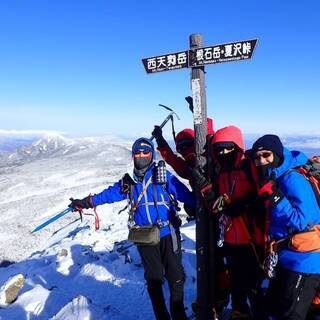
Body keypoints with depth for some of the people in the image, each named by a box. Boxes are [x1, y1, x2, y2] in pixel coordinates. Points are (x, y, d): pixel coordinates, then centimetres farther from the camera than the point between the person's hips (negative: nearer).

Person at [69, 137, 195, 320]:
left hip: (168, 234, -2)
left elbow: (184, 193, -13)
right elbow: (110, 193, 12)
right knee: (153, 279, 13)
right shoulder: (129, 182, 4)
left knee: (175, 277, 10)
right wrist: (86, 202, 13)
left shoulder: (163, 176, -7)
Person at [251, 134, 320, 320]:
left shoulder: (293, 179, -22)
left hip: (304, 261, -9)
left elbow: (304, 222, -28)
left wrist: (273, 196, -31)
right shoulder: (274, 177, 5)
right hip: (287, 257, 9)